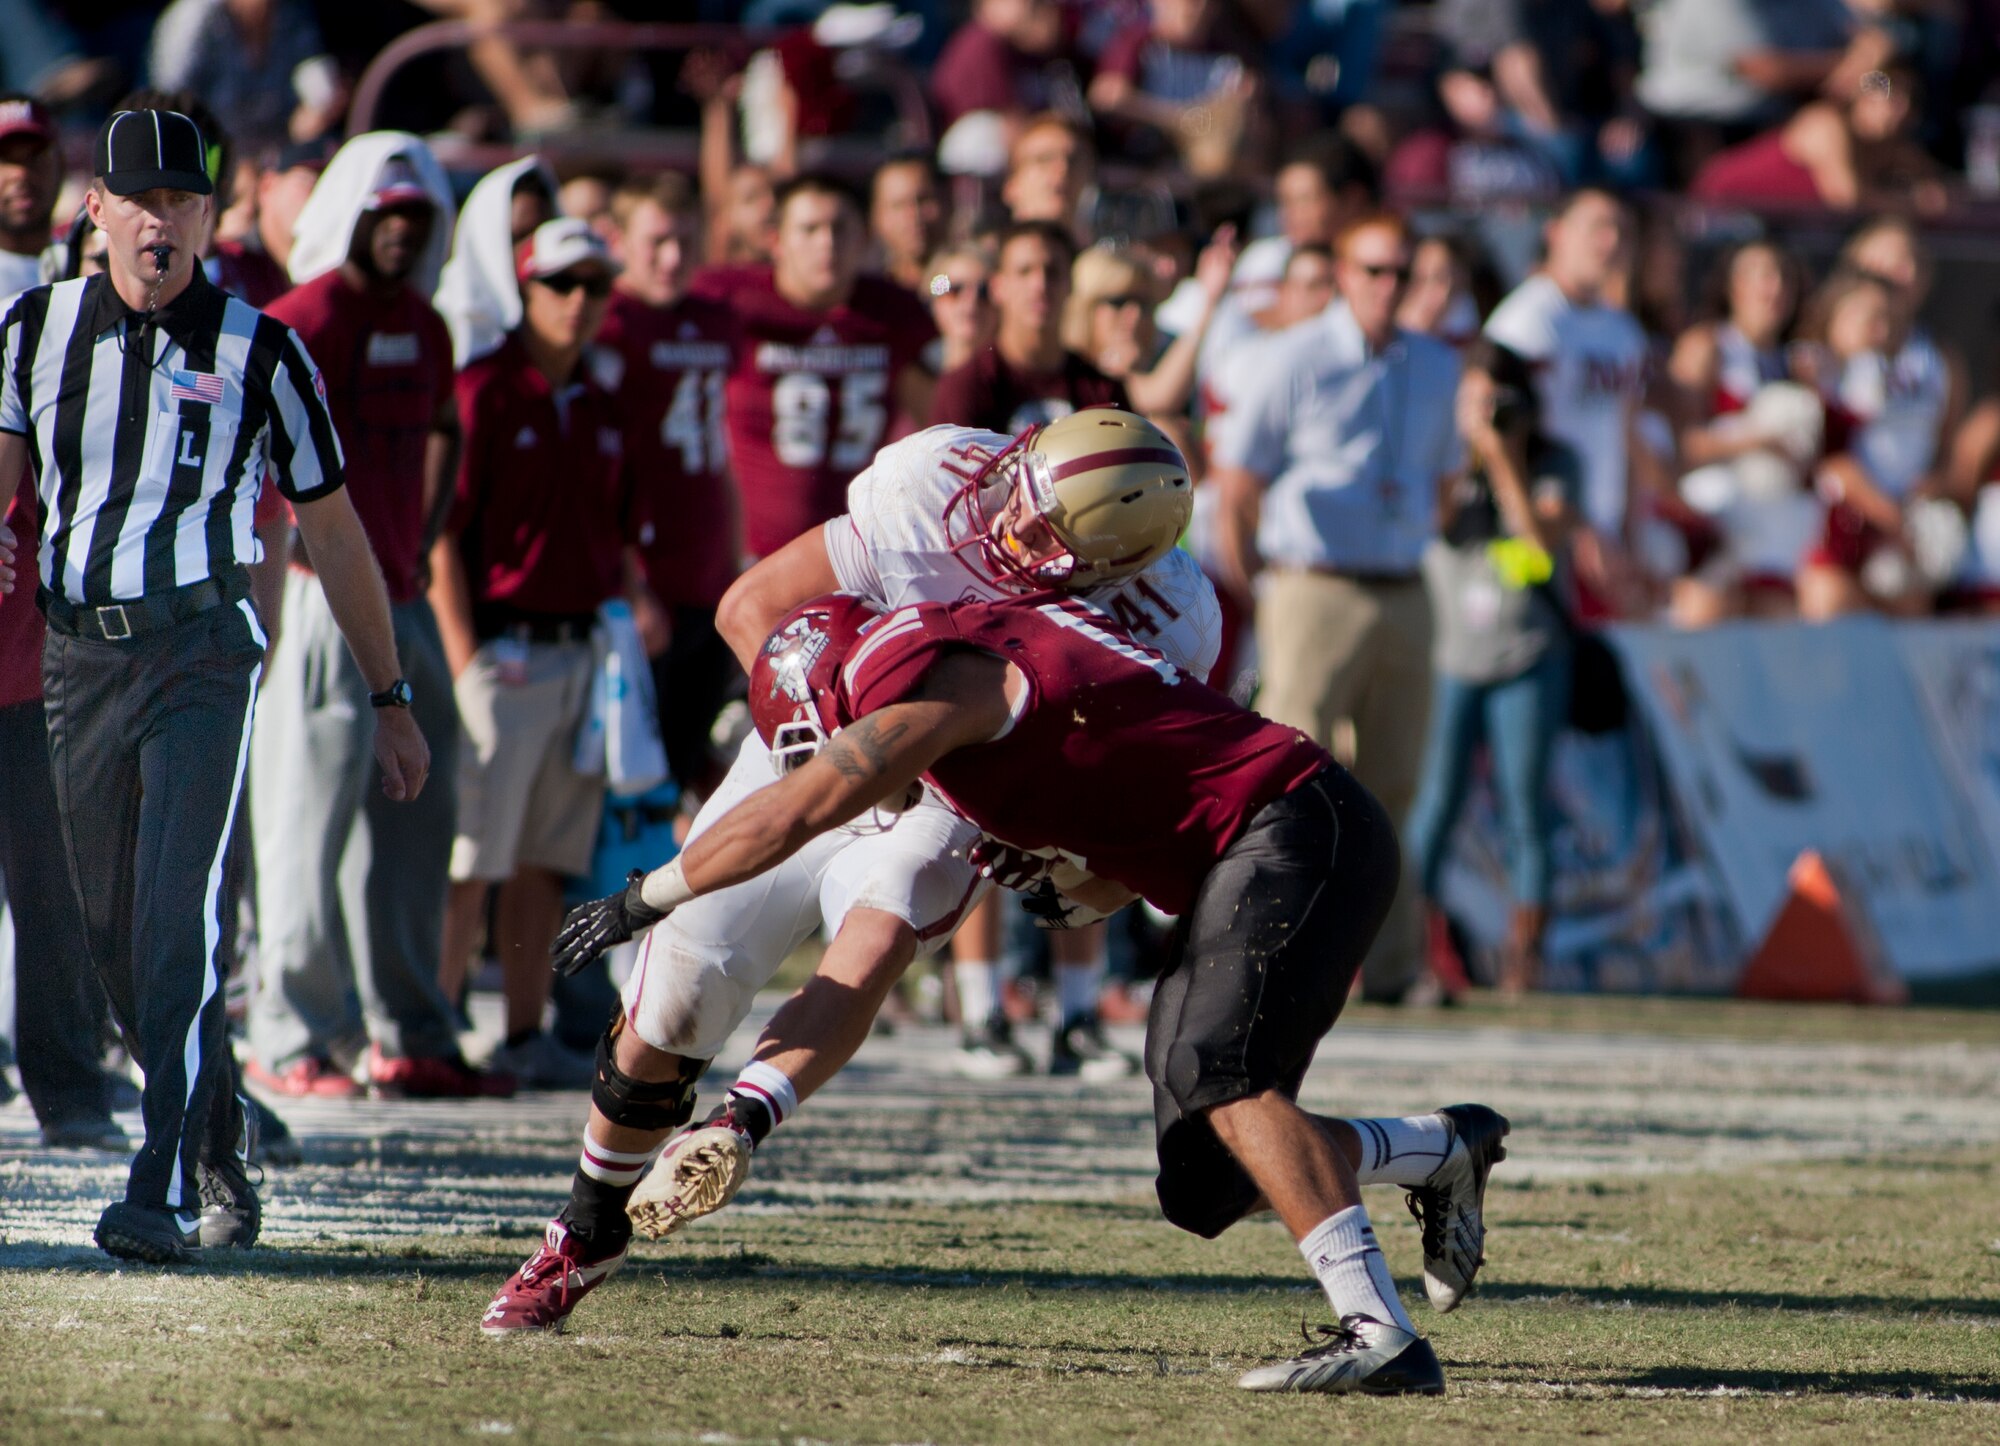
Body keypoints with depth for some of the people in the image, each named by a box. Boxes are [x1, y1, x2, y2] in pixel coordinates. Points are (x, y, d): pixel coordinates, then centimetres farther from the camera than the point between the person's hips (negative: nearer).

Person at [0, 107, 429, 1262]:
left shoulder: (259, 353, -1)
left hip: (202, 654, -4)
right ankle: (223, 1162, 24)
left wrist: (391, 697, 10)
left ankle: (165, 1196, -21)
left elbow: (333, 531, 7)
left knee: (178, 917, -16)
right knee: (117, 938, 8)